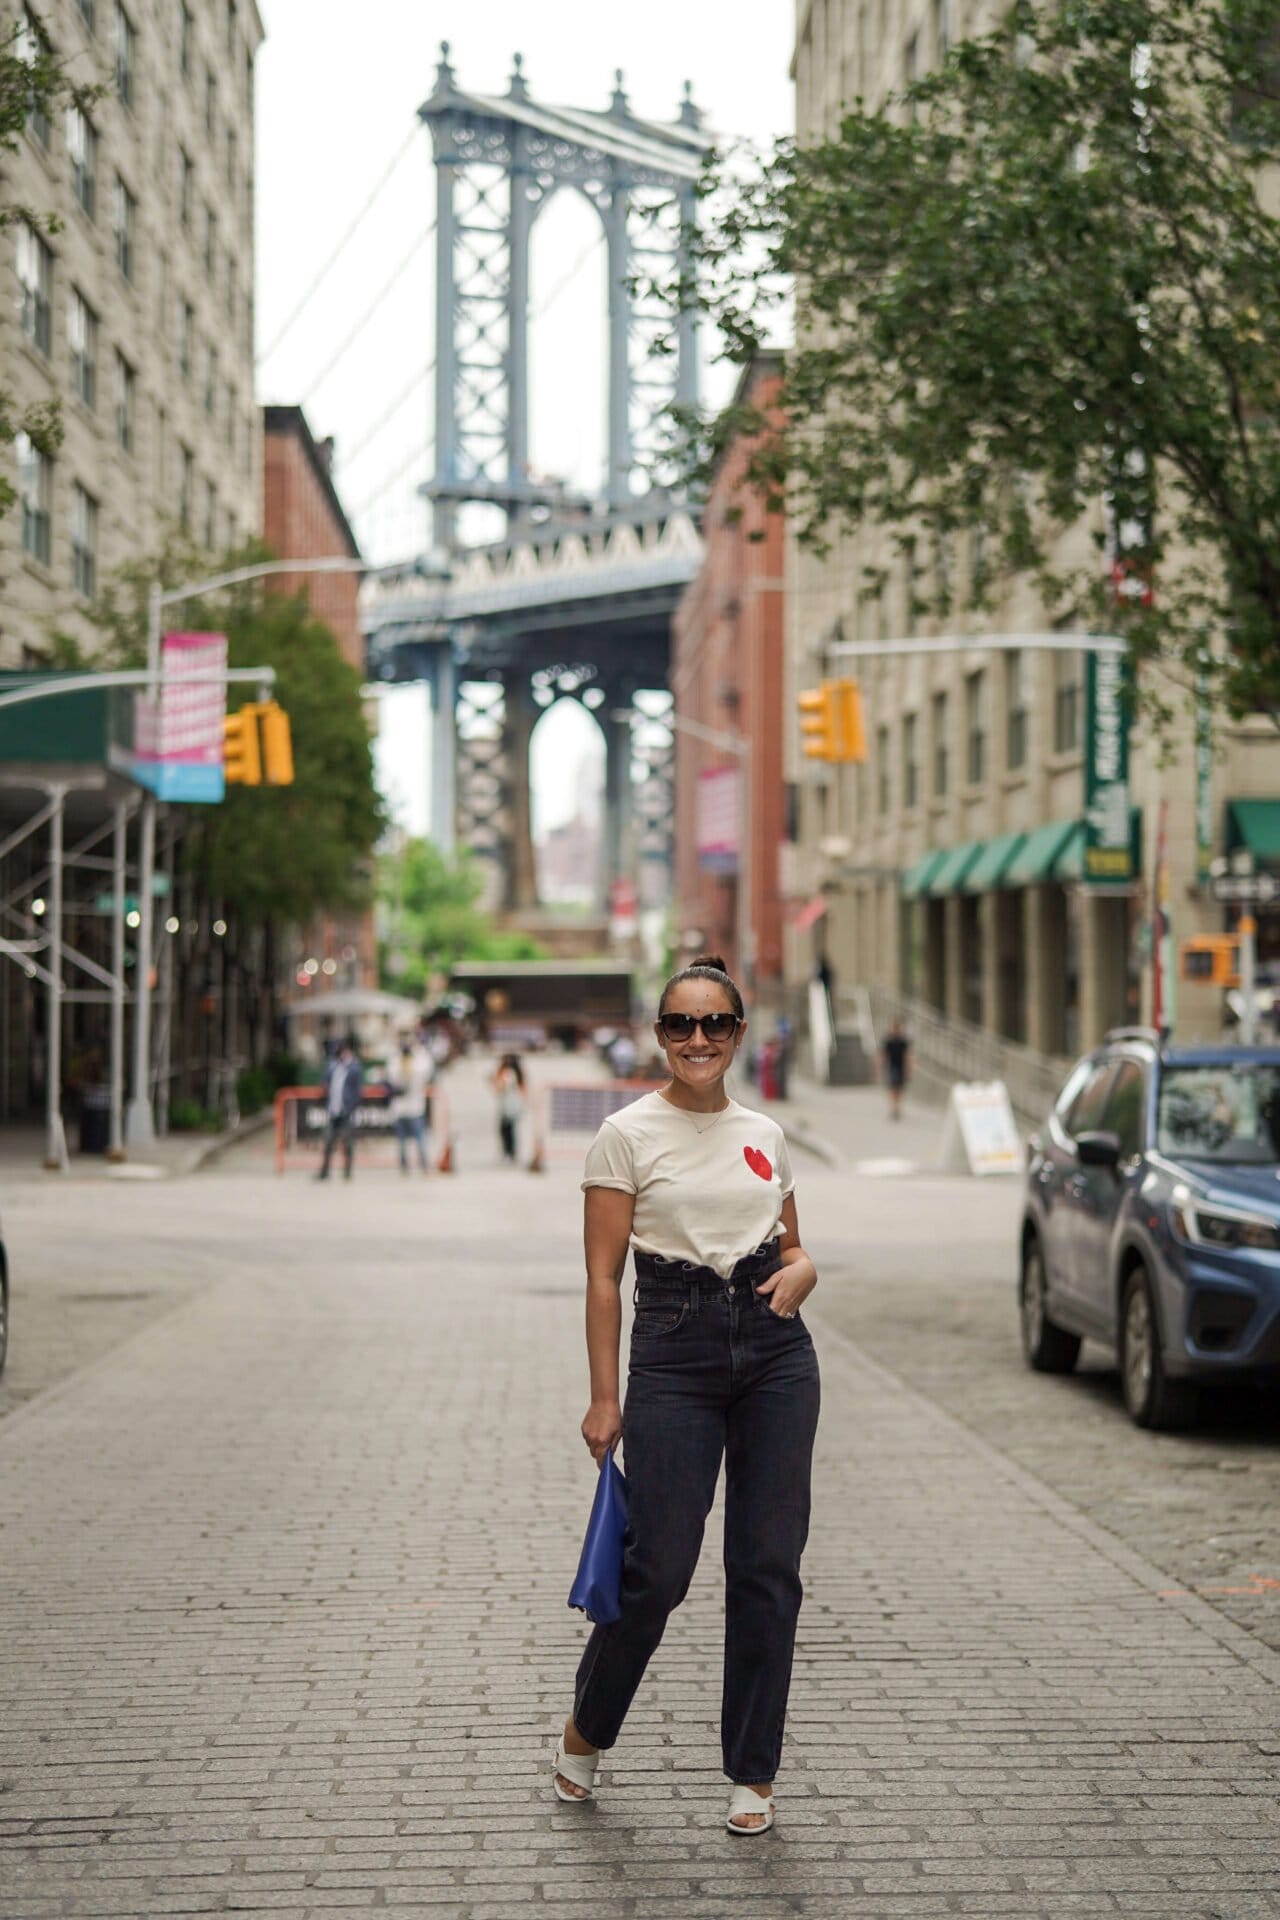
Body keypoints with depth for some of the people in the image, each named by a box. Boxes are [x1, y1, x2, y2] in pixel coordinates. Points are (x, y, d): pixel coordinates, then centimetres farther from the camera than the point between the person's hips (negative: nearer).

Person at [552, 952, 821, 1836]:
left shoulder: (764, 1134, 10)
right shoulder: (628, 1134, -2)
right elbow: (604, 1275, -4)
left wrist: (799, 1272, -6)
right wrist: (605, 1397, -8)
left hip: (775, 1350, 4)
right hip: (674, 1354, -4)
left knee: (768, 1569, 3)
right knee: (658, 1567, -4)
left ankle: (753, 1772, 14)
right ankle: (586, 1731, 23)